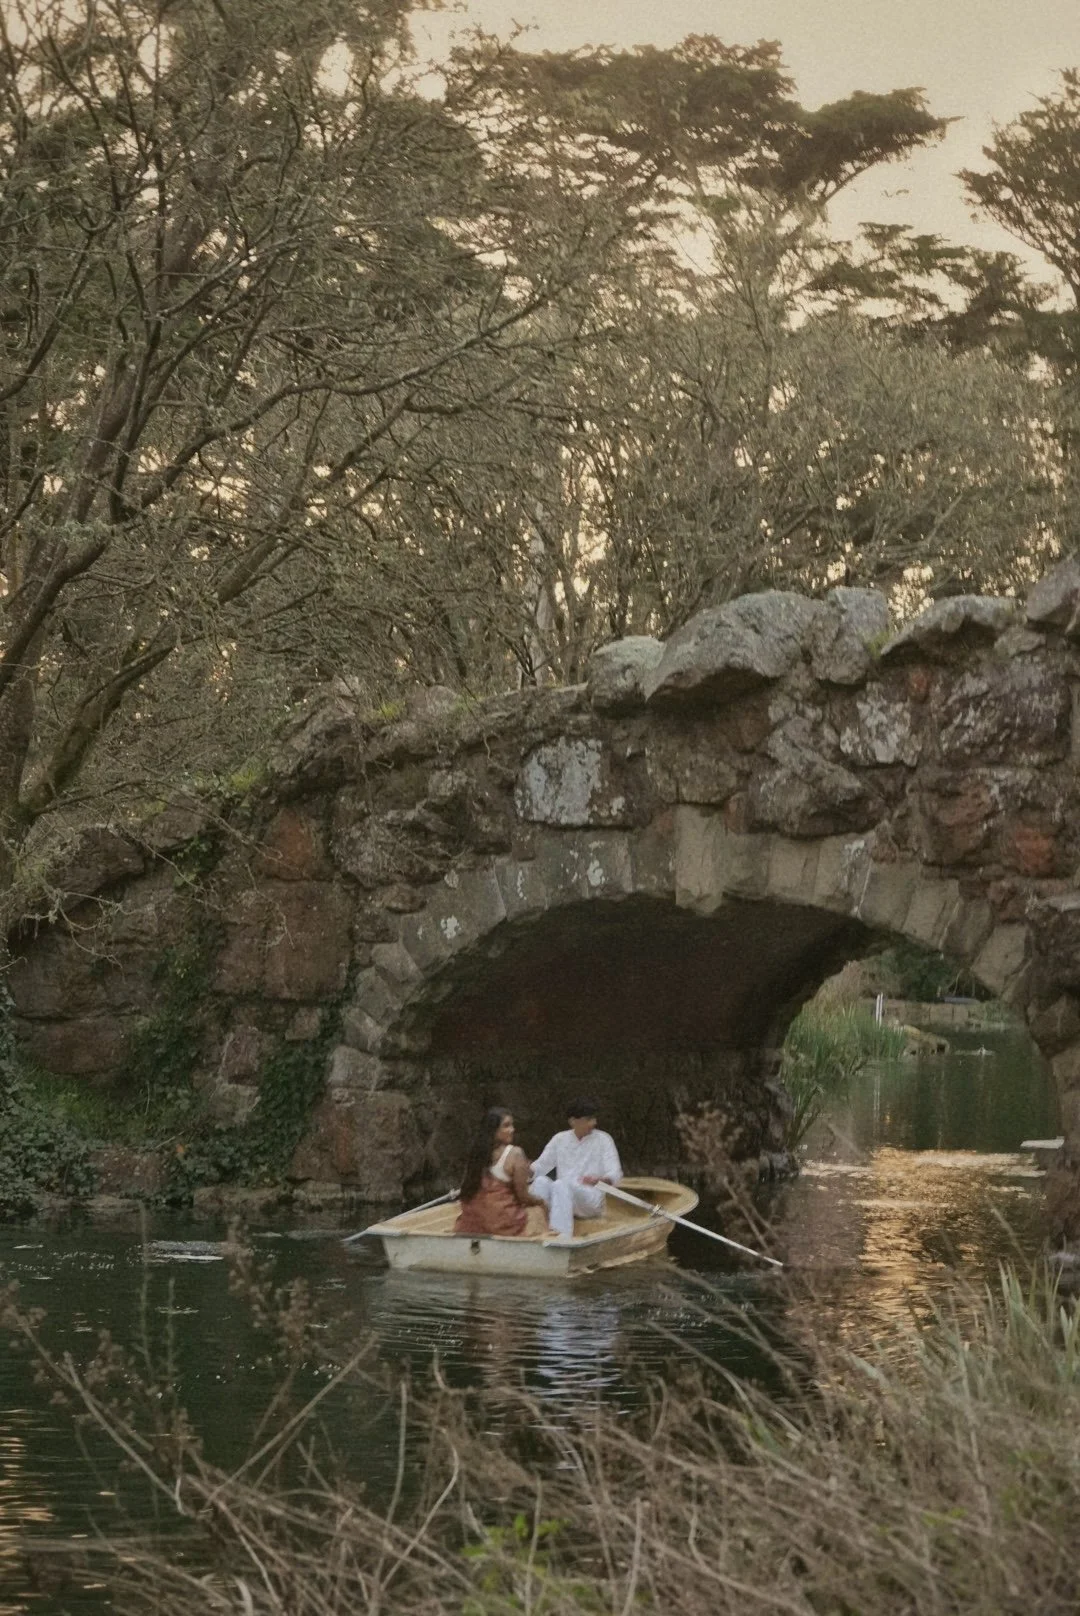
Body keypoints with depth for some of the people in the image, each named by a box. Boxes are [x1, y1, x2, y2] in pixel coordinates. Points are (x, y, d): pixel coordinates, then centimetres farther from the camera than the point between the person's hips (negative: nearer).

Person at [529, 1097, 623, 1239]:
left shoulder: (603, 1140, 0)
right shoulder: (560, 1139, 9)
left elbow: (615, 1175, -9)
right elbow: (541, 1165, 9)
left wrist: (598, 1180, -33)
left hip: (591, 1199, -3)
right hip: (562, 1194, 3)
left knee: (561, 1184, -34)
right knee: (541, 1181, -27)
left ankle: (562, 1232, -50)